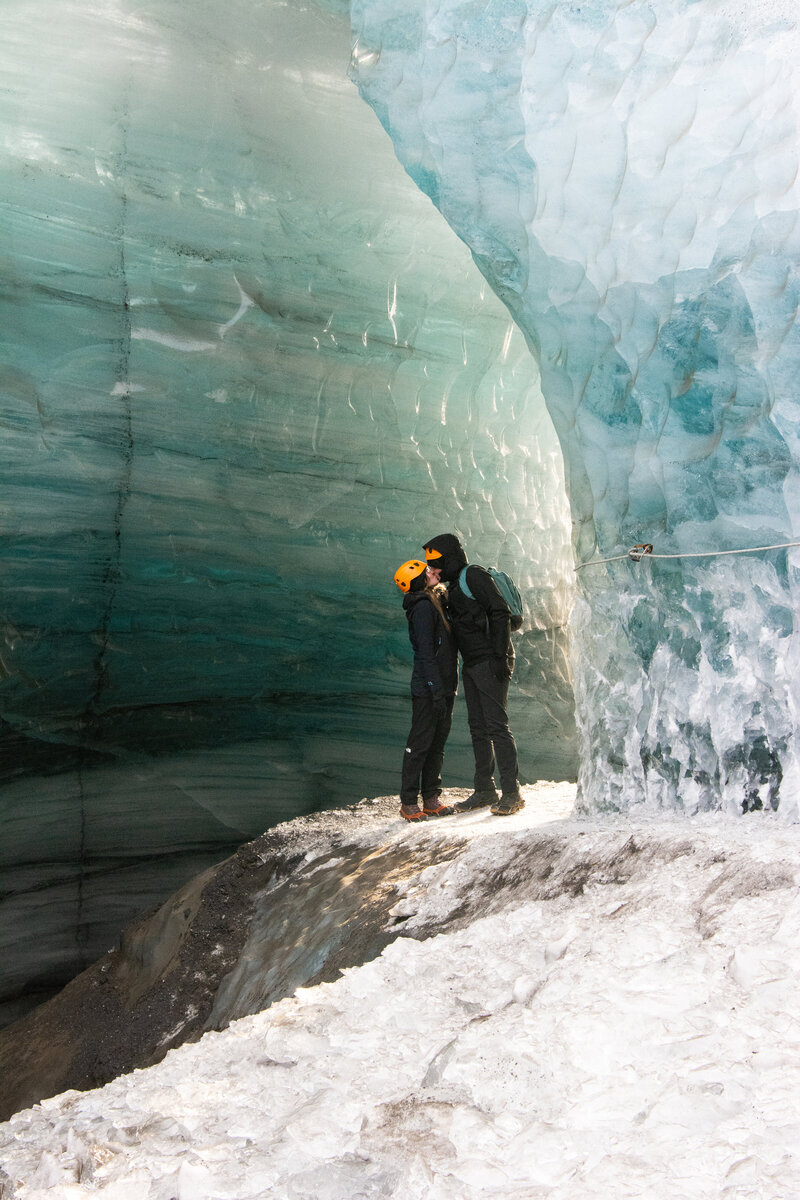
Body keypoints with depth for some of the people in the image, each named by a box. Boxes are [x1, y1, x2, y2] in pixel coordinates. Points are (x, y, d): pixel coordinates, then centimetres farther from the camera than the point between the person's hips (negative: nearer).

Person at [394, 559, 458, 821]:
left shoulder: (437, 601, 17)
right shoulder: (423, 606, -13)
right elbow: (426, 651, -19)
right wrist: (436, 688, -23)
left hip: (444, 685, 9)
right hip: (428, 688, -9)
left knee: (437, 743, 11)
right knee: (420, 743, -4)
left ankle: (432, 798, 18)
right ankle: (408, 802, 2)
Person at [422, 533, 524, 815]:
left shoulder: (474, 575, -9)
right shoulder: (455, 585, 20)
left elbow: (500, 613, -17)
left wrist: (500, 656, -21)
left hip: (490, 663, -10)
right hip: (472, 665, 10)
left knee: (496, 724, -10)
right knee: (478, 727, 10)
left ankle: (511, 793, -6)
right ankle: (485, 790, 17)